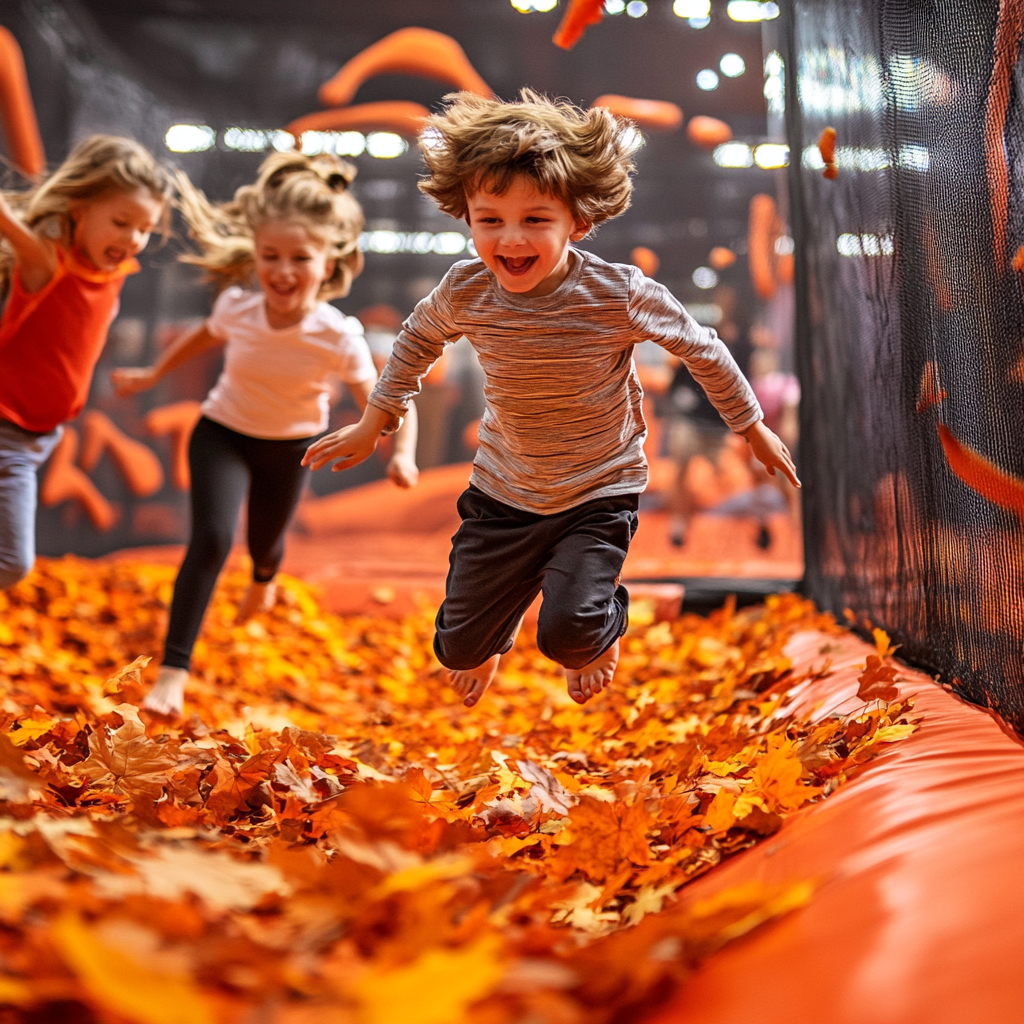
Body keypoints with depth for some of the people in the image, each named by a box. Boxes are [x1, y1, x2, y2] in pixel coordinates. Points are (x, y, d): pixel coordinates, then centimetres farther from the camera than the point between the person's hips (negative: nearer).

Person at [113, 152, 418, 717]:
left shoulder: (338, 338, -29)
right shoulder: (236, 308, -22)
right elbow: (207, 335, 3)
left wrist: (401, 454, -43)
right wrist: (153, 374, 13)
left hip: (292, 447, 1)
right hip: (223, 435, 0)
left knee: (265, 543, 21)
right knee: (212, 539, -21)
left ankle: (263, 581, 63)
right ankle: (173, 670, -14)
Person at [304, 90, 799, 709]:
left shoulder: (621, 296, -24)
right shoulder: (465, 293, -16)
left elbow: (702, 349, -6)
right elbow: (419, 338, 8)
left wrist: (754, 429, 6)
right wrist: (373, 425, 13)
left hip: (599, 494, -3)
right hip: (503, 493, 3)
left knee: (569, 632, -21)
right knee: (459, 646, 9)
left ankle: (602, 629, 20)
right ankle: (488, 641, 51)